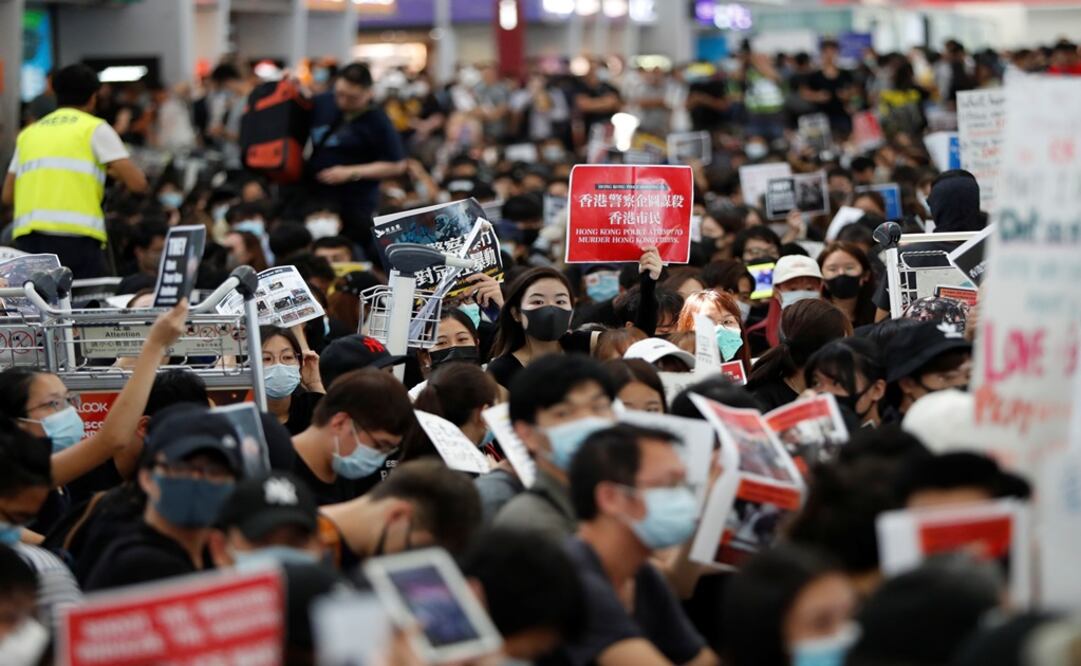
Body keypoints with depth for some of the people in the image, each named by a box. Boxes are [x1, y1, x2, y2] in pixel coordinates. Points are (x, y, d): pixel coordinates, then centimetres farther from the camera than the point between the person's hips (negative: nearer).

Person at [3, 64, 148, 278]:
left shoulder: (28, 133, 20)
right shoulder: (95, 128, 7)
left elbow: (8, 196, 17)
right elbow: (137, 183, 0)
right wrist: (115, 172, 22)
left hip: (26, 237, 5)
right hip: (75, 236, -5)